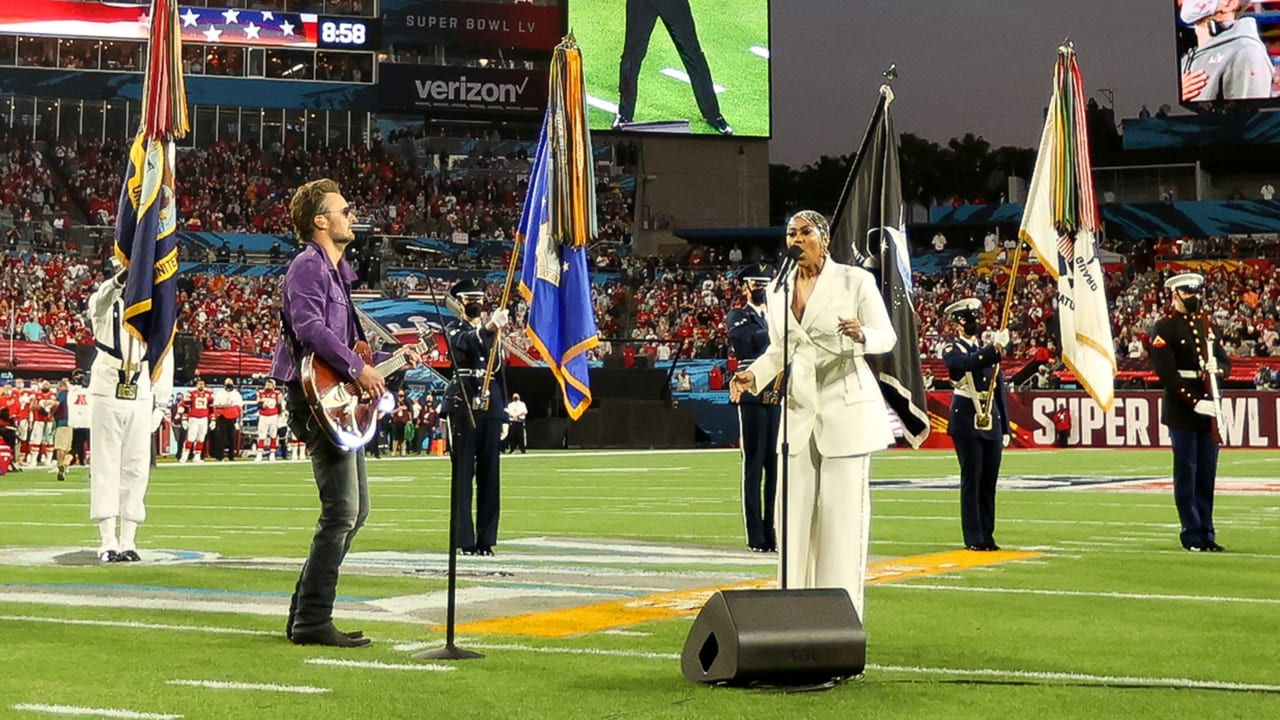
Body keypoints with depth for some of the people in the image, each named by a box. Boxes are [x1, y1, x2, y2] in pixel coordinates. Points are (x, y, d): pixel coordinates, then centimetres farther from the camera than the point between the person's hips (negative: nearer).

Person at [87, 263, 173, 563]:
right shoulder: (104, 304, 0)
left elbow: (165, 359, 10)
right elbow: (104, 297, -26)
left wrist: (160, 404, 2)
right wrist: (122, 277, -49)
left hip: (140, 400, 3)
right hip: (107, 396, -3)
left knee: (136, 470, 3)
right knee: (105, 467, -2)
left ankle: (128, 542, 7)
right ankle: (107, 543, -1)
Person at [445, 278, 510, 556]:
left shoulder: (493, 332, 20)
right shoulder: (454, 330, 3)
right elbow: (467, 343, -22)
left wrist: (505, 412, 16)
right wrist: (490, 328, -42)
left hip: (491, 408, 5)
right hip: (464, 406, -5)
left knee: (490, 476, 4)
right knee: (463, 473, -4)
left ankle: (486, 539, 8)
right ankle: (465, 539, -4)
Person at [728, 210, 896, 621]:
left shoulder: (855, 280, -2)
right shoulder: (778, 288, 11)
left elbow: (887, 336, 0)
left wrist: (861, 335, -22)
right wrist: (753, 376, 1)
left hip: (846, 409, -5)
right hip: (799, 408, 5)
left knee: (844, 508, -4)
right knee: (796, 509, 2)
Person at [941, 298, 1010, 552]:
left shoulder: (989, 350, 17)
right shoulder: (952, 350, 1)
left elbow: (1000, 391, 18)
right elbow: (967, 363, -23)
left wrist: (1005, 428, 14)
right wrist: (995, 349, -35)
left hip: (992, 424, 5)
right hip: (967, 423, -5)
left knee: (989, 482, 5)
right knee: (972, 480, -6)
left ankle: (987, 535, 11)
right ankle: (974, 538, -3)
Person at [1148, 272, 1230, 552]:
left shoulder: (1208, 325, 15)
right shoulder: (1164, 328, -5)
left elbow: (1225, 363, 15)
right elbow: (1166, 372, -13)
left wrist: (1218, 368, -10)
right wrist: (1193, 402, -19)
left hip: (1209, 408, 6)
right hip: (1182, 410, -6)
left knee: (1207, 473, 8)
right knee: (1187, 473, -2)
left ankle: (1207, 533, 13)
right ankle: (1193, 535, 3)